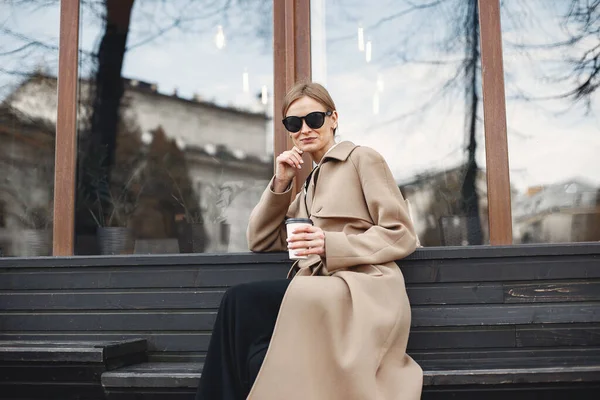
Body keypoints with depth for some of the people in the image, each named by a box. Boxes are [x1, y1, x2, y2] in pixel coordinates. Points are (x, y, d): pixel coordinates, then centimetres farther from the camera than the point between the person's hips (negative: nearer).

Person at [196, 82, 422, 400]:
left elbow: (402, 235, -3)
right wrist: (281, 183, 9)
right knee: (240, 300, -25)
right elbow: (260, 241, 22)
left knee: (241, 302, -26)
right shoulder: (311, 183, 27)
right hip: (319, 292, 6)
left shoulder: (362, 159, 7)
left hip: (360, 292, -6)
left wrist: (331, 244, -17)